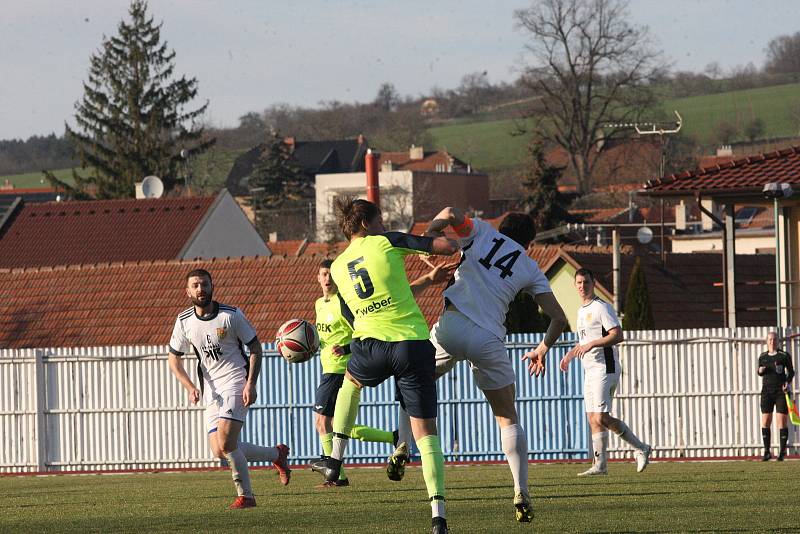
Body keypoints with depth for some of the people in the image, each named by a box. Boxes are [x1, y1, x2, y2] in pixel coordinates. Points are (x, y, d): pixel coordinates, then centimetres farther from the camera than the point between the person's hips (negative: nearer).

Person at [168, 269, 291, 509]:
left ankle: (245, 495, -5)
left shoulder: (231, 315, -9)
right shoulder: (184, 321, 3)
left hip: (236, 384, -5)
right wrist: (190, 388, -5)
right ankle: (277, 454, 20)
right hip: (211, 391, 6)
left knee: (226, 443, -21)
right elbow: (174, 359, 11)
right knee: (219, 451, -1)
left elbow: (255, 347, -3)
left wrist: (251, 384, -14)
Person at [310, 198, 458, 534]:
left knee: (351, 381, 39)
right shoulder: (386, 242, 3)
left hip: (373, 343, 2)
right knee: (426, 432, 2)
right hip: (415, 344, -2)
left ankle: (335, 460, 35)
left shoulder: (338, 268, 16)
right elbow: (447, 247, -3)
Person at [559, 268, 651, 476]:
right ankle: (600, 465, 4)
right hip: (590, 371, 9)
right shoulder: (582, 311, 20)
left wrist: (590, 345, -24)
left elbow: (617, 335, -19)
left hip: (605, 368, -9)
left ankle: (641, 449, -5)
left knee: (601, 418, -16)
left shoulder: (601, 307, -9)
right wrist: (570, 354, 21)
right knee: (593, 418, 3)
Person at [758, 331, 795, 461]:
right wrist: (760, 371, -3)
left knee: (782, 421, -4)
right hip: (767, 391, 3)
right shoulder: (762, 357, 10)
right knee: (765, 422, -2)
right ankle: (766, 452, 5)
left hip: (781, 391, -3)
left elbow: (791, 371, 5)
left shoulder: (784, 355, -1)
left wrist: (787, 382, -12)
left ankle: (783, 451, 5)